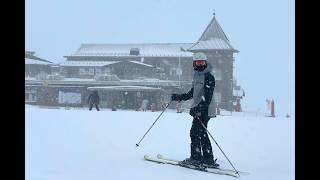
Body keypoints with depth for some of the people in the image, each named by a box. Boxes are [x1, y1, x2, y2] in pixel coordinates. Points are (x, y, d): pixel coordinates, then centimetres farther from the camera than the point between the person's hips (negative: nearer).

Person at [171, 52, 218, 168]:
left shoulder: (208, 77, -11)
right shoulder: (197, 75, 16)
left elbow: (207, 97, -20)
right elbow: (193, 92, 27)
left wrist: (198, 108, -28)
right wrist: (180, 97, 24)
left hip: (205, 109, -9)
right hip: (198, 109, 9)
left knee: (195, 132, -10)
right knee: (202, 134, 10)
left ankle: (196, 158, -3)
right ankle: (208, 159, 15)